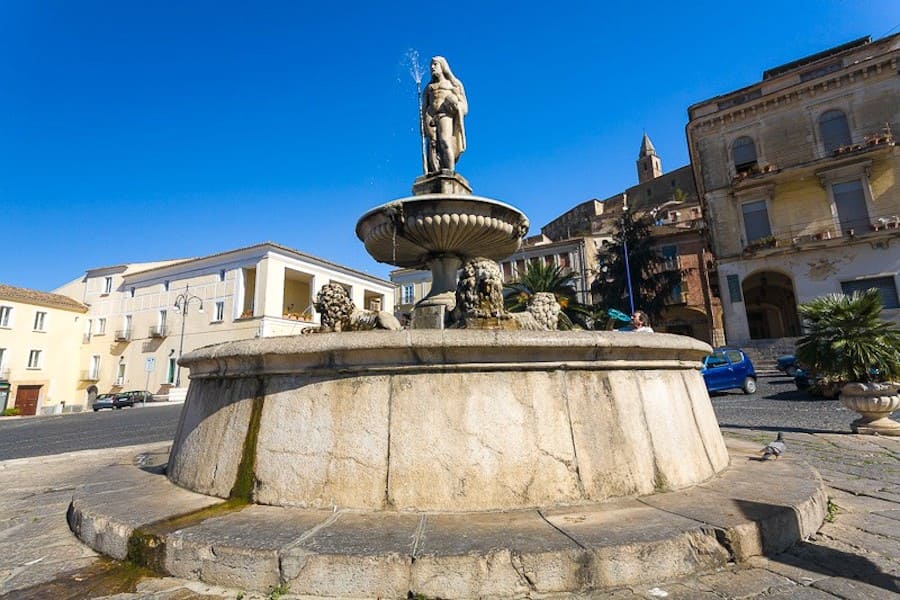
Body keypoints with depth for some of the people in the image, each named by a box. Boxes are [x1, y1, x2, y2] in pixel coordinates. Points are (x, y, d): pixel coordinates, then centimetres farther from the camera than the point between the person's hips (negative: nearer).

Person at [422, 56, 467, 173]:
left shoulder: (454, 83, 21)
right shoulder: (428, 87, 29)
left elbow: (463, 106, 12)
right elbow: (424, 108, 19)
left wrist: (455, 104, -8)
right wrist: (422, 125, 5)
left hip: (446, 115, -2)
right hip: (430, 117, 3)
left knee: (445, 141, -27)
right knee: (433, 145, -19)